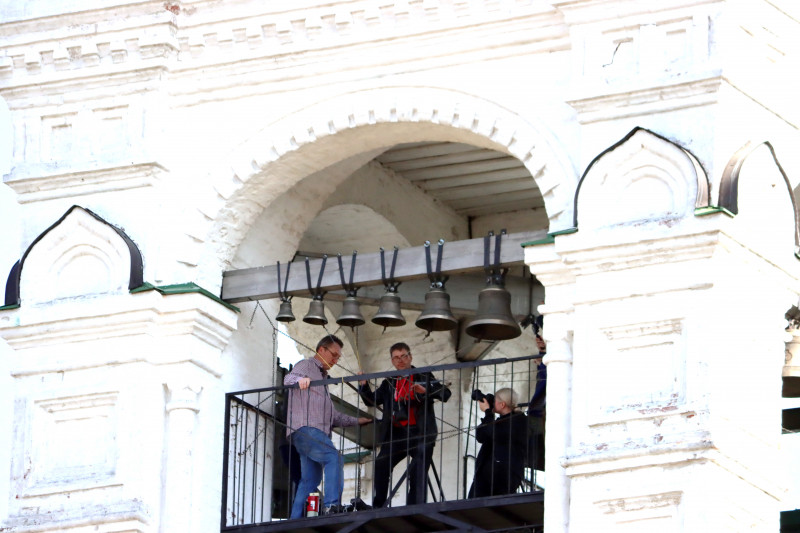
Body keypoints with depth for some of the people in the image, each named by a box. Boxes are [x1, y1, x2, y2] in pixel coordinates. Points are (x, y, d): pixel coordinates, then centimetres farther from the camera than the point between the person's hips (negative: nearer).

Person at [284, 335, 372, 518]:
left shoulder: (321, 377, 34)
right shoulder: (306, 366, 7)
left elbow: (332, 415, 37)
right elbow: (288, 379, -16)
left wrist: (356, 421, 32)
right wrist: (300, 379, -37)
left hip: (317, 433, 10)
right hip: (305, 429, -10)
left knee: (310, 480, 5)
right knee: (334, 459, -27)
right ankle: (331, 506, -39)